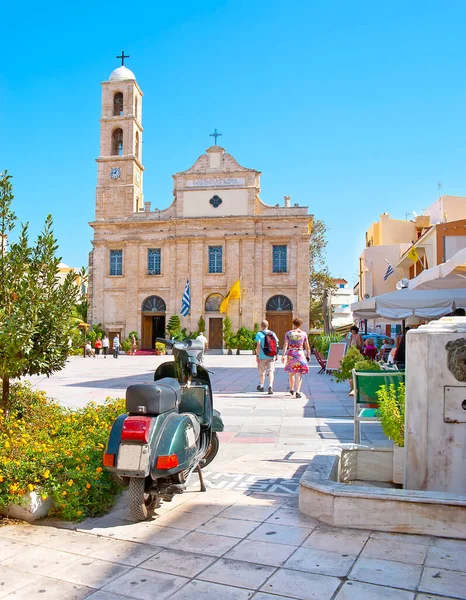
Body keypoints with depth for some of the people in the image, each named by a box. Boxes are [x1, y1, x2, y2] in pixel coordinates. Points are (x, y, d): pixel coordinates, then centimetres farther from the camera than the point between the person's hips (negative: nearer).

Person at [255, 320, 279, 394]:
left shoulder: (259, 334, -5)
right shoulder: (272, 333, 7)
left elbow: (258, 345, -13)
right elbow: (277, 344, 7)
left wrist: (257, 355, -11)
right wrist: (276, 355, 15)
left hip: (262, 356, -2)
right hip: (271, 356, 2)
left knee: (262, 371, 14)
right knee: (270, 371, -3)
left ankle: (261, 386, 31)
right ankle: (270, 386, -22)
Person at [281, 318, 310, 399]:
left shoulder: (288, 333, 1)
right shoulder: (304, 333, 2)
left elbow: (285, 345, -7)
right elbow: (307, 346, 5)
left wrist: (283, 355, -10)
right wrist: (308, 356, 15)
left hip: (290, 354, 1)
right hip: (300, 354, -1)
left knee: (291, 373, 18)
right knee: (299, 374, -1)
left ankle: (291, 389, 33)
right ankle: (297, 392, -13)